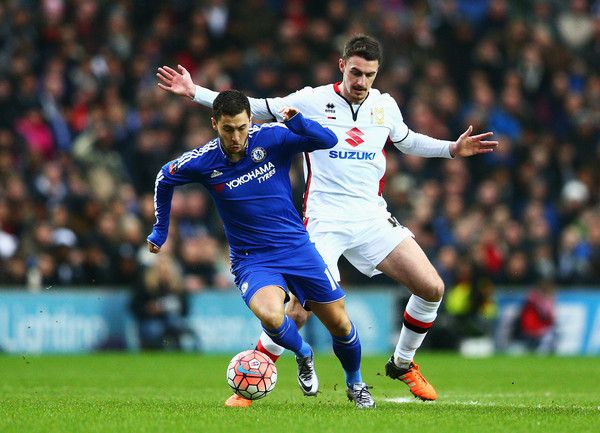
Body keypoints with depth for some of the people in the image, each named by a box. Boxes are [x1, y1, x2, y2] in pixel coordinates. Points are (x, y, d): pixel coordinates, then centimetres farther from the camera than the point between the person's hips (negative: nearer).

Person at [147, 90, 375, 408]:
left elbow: (328, 140, -16)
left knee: (339, 323, 4)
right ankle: (303, 356, 3)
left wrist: (296, 122, -34)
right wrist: (160, 230, 17)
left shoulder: (271, 138, -12)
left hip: (297, 247, 1)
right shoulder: (203, 162, -11)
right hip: (251, 260, -1)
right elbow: (164, 179, 10)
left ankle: (355, 383, 34)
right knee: (270, 315, -31)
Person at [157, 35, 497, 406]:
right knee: (299, 311, -17)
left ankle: (402, 364, 17)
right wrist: (195, 93, -1)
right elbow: (255, 109, 4)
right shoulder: (312, 101, -4)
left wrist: (452, 149, 17)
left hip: (372, 218, 4)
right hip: (325, 222, -4)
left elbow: (407, 141, 29)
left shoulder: (385, 106, 8)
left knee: (432, 288, -6)